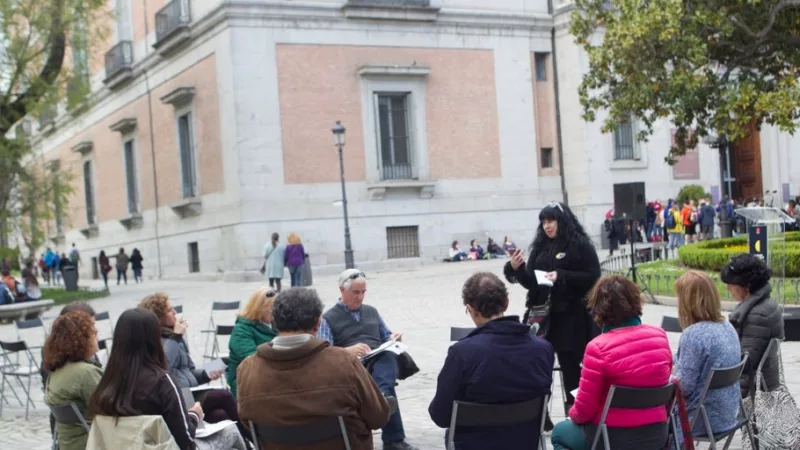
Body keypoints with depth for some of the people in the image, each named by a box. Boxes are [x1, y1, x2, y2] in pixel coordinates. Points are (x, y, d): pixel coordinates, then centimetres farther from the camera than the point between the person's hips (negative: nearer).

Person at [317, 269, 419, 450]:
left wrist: (393, 338, 7)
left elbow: (386, 338, 32)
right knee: (387, 390, -34)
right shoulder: (329, 319, 10)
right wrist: (348, 350, -19)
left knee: (389, 357, -35)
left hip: (381, 360, 4)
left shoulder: (372, 311, 28)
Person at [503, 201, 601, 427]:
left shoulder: (581, 245, -3)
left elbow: (593, 278, -10)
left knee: (570, 365, 1)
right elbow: (531, 282, 12)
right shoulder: (540, 247, 12)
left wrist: (561, 276, -18)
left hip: (571, 315, -5)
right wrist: (516, 269, -6)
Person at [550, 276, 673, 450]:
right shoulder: (660, 336, -5)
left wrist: (574, 414, 7)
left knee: (560, 432, 25)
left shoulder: (598, 347, -21)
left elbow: (584, 408, -15)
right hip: (657, 433, 6)